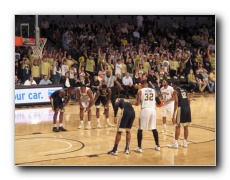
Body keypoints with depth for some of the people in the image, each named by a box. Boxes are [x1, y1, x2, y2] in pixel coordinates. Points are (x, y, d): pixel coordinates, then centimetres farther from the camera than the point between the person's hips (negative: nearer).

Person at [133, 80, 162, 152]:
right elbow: (159, 102, 11)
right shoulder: (154, 91, 12)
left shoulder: (140, 91, 2)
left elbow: (137, 103, -4)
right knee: (154, 128, 18)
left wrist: (135, 103, 19)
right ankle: (157, 146, 24)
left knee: (140, 129, 5)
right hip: (153, 110, 4)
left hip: (145, 110, -4)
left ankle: (139, 148, 1)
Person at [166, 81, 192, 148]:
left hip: (181, 108, -6)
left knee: (178, 126, 1)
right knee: (186, 126, 12)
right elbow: (188, 100, 15)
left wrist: (174, 114, -12)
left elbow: (176, 102, -10)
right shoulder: (184, 90, 20)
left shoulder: (175, 91, 0)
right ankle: (185, 143, 17)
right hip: (187, 108, 6)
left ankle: (175, 143, 3)